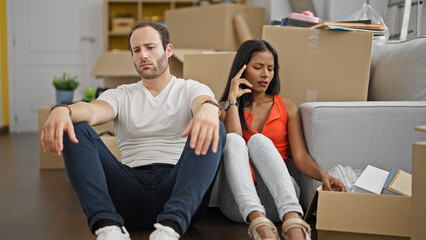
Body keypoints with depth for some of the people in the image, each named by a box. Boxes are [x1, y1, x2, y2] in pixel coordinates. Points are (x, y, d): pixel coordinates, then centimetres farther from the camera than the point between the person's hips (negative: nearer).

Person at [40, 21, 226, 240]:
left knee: (213, 130, -27)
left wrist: (208, 108, -39)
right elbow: (93, 110, -4)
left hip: (178, 190, -1)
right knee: (75, 128, -15)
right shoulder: (121, 95, 20)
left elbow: (204, 100, -11)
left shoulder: (190, 89, 15)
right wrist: (63, 111, -29)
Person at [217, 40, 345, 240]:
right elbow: (232, 145, -6)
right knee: (233, 140, -27)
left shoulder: (287, 107, 17)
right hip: (239, 199, 0)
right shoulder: (225, 107, 15)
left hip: (278, 198, 1)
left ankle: (293, 224, -52)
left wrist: (322, 175, -14)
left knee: (259, 140, -27)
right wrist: (232, 99, -3)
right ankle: (259, 224, -51)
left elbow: (300, 156, 5)